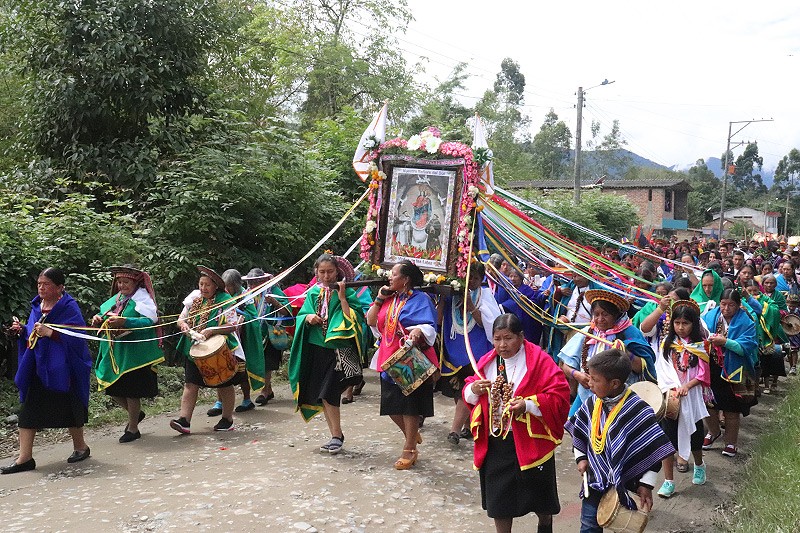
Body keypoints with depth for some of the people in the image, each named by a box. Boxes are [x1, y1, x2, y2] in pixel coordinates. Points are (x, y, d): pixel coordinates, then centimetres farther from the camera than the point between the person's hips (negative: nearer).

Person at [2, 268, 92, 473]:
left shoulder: (69, 307, -12)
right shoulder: (37, 306, 9)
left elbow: (78, 335, -21)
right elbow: (33, 335, 19)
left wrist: (50, 333, -28)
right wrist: (22, 330, -1)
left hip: (61, 368, -7)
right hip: (37, 367, 7)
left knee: (67, 407, 5)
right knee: (29, 409, 4)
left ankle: (80, 446, 26)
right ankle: (25, 457, 9)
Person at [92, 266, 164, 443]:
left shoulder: (142, 299, -9)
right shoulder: (116, 299, 12)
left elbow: (149, 321, -22)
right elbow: (104, 314, 22)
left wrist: (124, 322, -32)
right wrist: (99, 319, -2)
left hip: (134, 353, -7)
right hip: (113, 353, 7)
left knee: (131, 391, 0)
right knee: (112, 388, 10)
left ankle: (133, 429, 17)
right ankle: (135, 413, 35)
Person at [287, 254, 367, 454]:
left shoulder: (347, 293, -3)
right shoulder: (313, 293, 10)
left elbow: (353, 319, -13)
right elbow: (301, 316, 14)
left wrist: (342, 298, -19)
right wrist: (308, 317, -7)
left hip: (338, 350, -5)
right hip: (315, 349, 6)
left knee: (329, 394, -13)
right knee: (320, 396, 9)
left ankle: (337, 436, 2)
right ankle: (335, 436, 21)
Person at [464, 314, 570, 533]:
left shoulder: (539, 360, -11)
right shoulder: (487, 362, 4)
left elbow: (560, 397, -16)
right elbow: (469, 396, 11)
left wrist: (528, 404, -27)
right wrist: (474, 389, -12)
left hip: (530, 441, -3)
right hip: (494, 441, 3)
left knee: (539, 497, 15)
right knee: (498, 498, 10)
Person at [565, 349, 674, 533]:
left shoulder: (638, 411, -21)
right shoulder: (592, 403, -3)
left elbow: (653, 449, -16)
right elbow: (578, 431, 14)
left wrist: (646, 484, -15)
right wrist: (581, 458, 6)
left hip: (623, 483, -5)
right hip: (594, 482, 5)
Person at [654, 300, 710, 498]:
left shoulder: (699, 345, 0)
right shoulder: (667, 343, 3)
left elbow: (703, 374, -3)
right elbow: (662, 369, -2)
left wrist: (686, 386, -17)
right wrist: (670, 389, -16)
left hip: (691, 396, 0)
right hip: (669, 396, 0)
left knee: (694, 434, 12)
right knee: (667, 436, -2)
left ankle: (699, 465, 44)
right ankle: (668, 481, 6)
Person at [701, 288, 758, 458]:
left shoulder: (746, 323, -9)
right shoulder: (710, 316, 0)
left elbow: (746, 347, -19)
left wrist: (725, 342, -31)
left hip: (732, 372, -3)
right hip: (710, 369, 3)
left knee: (731, 409, 9)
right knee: (709, 404, 13)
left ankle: (731, 442, 27)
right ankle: (713, 432, 40)